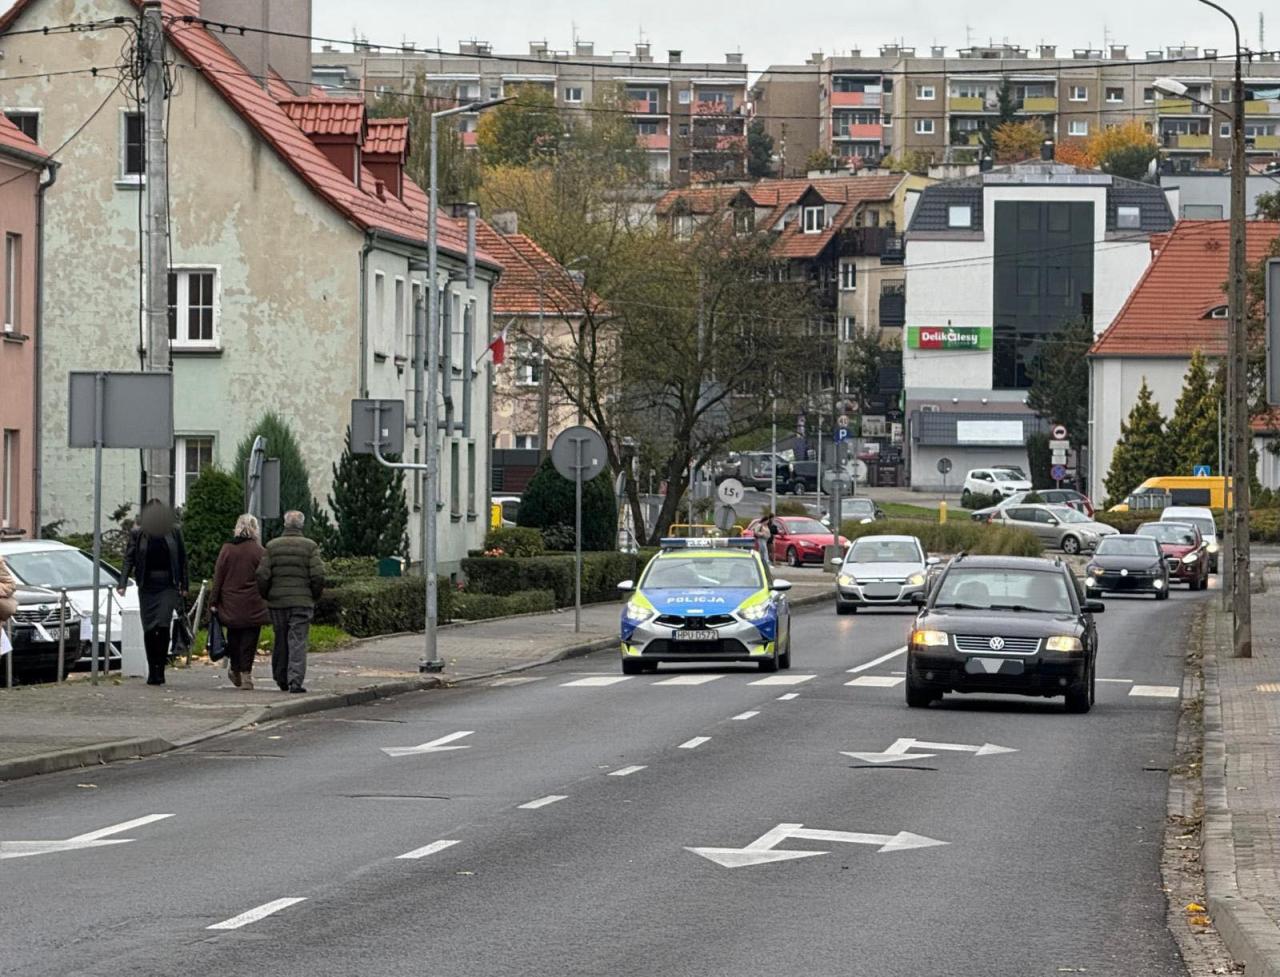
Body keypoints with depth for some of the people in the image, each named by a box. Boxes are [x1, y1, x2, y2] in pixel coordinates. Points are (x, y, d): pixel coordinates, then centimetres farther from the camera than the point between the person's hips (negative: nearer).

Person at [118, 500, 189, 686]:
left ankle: (159, 669, -8)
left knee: (163, 625, -15)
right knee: (149, 629, 1)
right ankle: (153, 671, 10)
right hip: (147, 586, 1)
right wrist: (123, 584, -10)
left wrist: (184, 586, 10)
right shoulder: (138, 535, 2)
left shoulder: (174, 533, 3)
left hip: (168, 586, -1)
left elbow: (182, 559, 10)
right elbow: (129, 559, 1)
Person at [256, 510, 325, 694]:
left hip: (277, 602, 2)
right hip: (302, 602, -2)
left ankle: (281, 680, 23)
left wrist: (266, 596, 11)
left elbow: (262, 575, -3)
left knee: (280, 642, 14)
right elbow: (318, 575, -9)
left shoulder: (272, 546, 2)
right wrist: (314, 596, 6)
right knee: (298, 642, -3)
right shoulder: (310, 547, -3)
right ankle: (295, 681, -13)